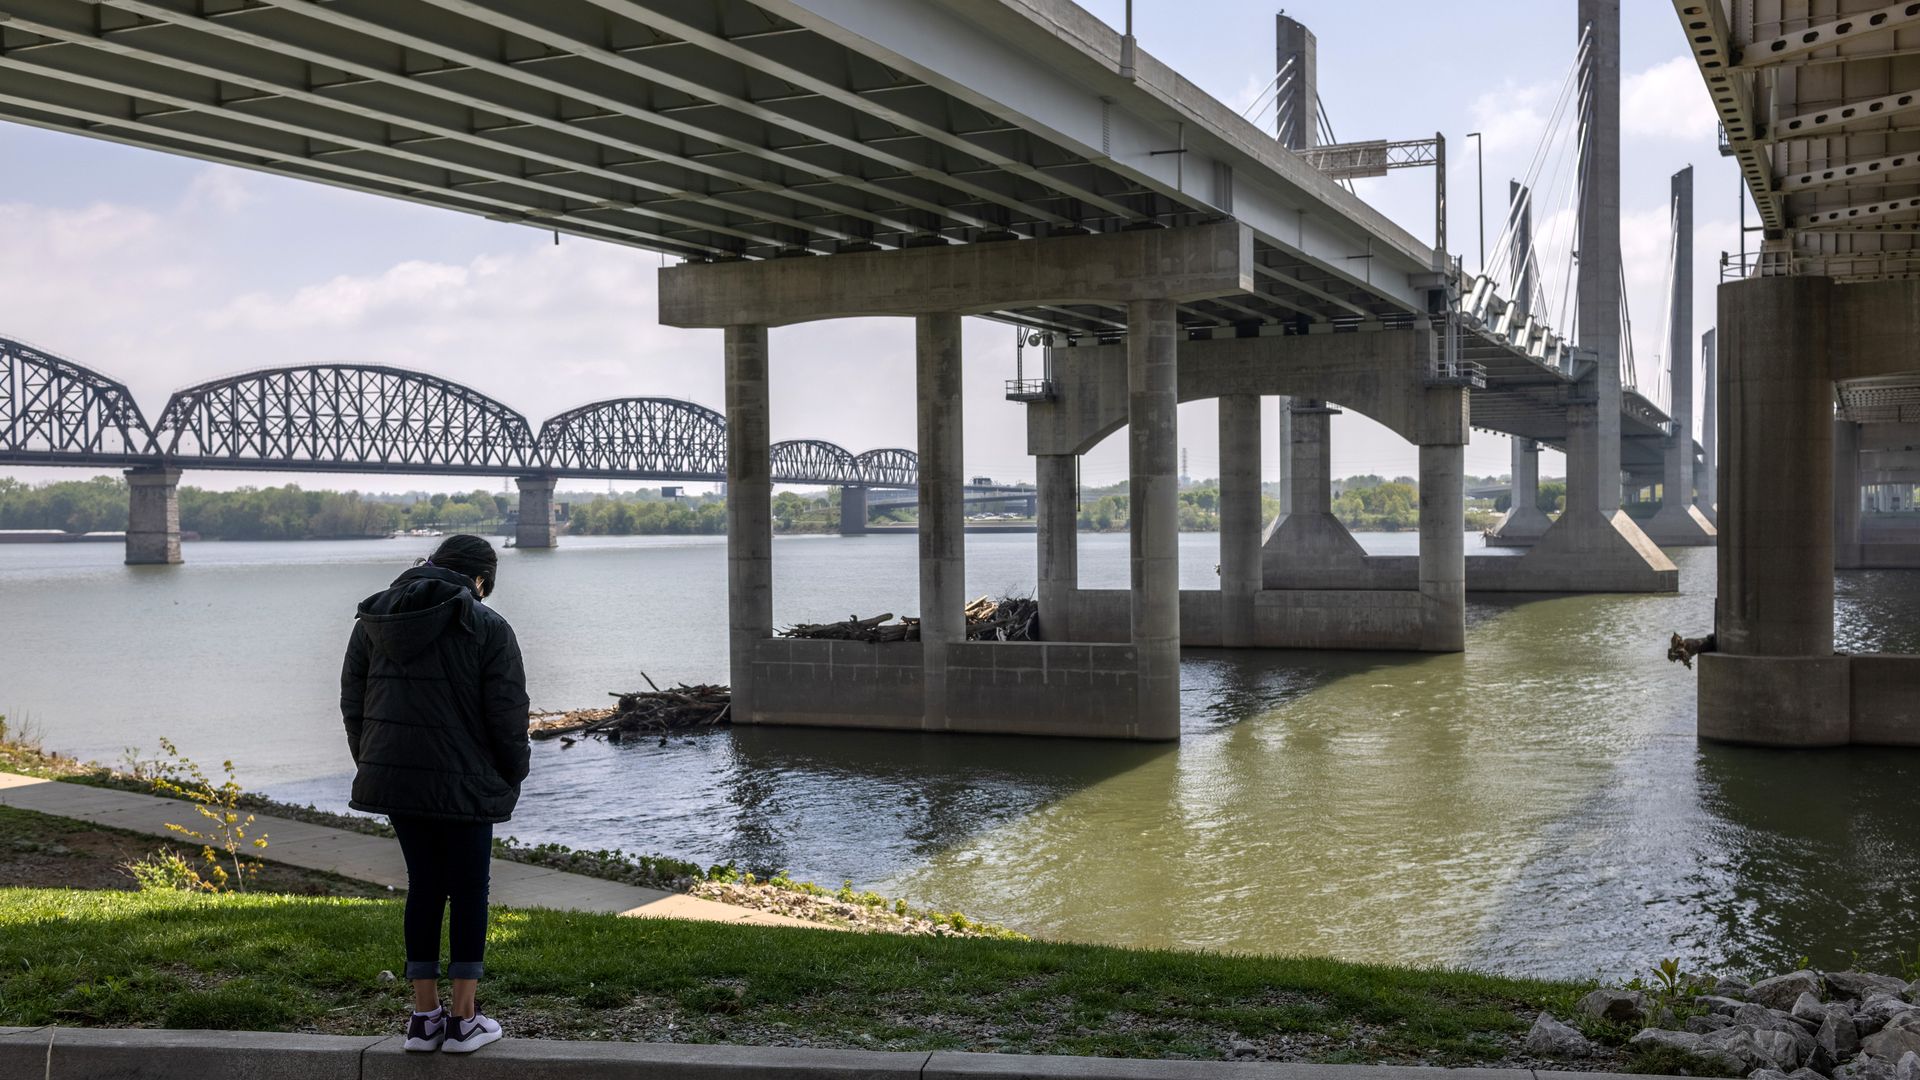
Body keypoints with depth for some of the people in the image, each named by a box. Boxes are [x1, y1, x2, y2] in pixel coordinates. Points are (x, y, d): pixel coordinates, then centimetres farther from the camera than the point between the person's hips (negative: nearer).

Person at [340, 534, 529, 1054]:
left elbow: (353, 700, 11)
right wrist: (511, 777, 5)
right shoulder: (488, 629, -7)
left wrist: (372, 765, 19)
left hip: (394, 777, 5)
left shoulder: (373, 620, 9)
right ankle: (464, 1020, 10)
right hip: (464, 783, -5)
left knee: (424, 885, 15)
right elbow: (506, 715, -9)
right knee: (468, 890, 7)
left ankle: (424, 1015, 17)